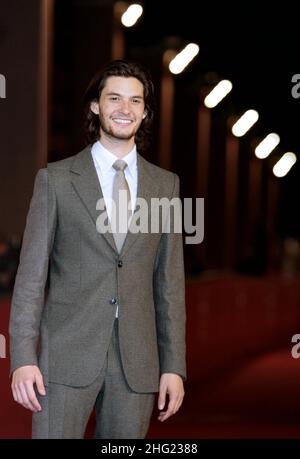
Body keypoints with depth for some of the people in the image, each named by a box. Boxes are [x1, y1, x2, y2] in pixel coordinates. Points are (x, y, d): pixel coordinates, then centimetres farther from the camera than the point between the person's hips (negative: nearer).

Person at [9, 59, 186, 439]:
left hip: (137, 363, 2)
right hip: (67, 355, -2)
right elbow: (31, 273, 1)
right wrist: (22, 357, -8)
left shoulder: (165, 185, 10)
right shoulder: (55, 179, 3)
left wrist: (174, 365, 4)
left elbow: (169, 281, 9)